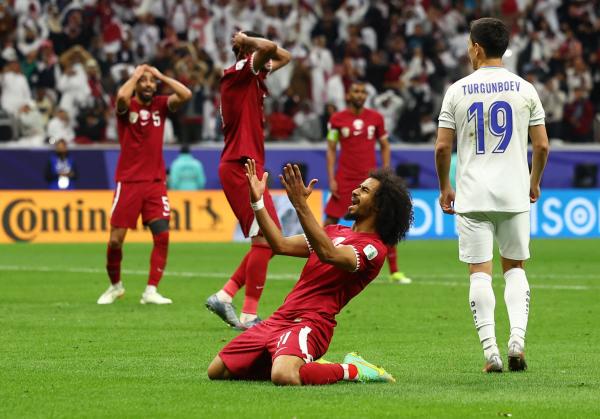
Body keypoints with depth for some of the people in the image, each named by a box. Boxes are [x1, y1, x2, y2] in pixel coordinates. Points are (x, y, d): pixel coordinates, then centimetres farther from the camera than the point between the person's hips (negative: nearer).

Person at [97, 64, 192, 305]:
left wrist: (161, 76, -4)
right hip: (128, 182, -2)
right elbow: (122, 96, -27)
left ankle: (151, 291, -6)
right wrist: (136, 74, -11)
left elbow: (185, 95, -9)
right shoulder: (127, 106, -2)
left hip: (155, 182, 3)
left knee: (162, 235, -10)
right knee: (116, 239, -2)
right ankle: (115, 286, 21)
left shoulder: (161, 105, 8)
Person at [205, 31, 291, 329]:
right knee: (266, 239, -12)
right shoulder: (239, 72, -9)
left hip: (247, 167, 10)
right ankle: (249, 316, -11)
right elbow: (269, 48, -26)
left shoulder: (252, 78, 18)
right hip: (241, 167, -10)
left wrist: (246, 40, 18)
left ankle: (225, 296, 11)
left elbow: (283, 56, 30)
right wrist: (247, 41, -7)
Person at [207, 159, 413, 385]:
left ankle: (351, 370, -8)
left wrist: (300, 205, -31)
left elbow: (328, 254, -25)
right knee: (217, 371, 3)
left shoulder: (374, 248, -7)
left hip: (310, 323, -9)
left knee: (284, 377, -38)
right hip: (280, 318, 9)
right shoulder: (335, 232, 22)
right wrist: (257, 201, 11)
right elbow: (281, 245, 20)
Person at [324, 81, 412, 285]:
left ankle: (394, 272, 5)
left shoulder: (376, 118, 5)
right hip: (345, 180, -1)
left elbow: (385, 146, 12)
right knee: (330, 222, -2)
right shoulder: (337, 119, 1)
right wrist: (331, 179, -4)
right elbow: (331, 149, 3)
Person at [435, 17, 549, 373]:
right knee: (515, 267, 14)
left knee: (480, 272, 1)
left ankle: (490, 350, -7)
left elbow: (442, 147, 0)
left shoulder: (458, 91, -1)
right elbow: (542, 145, 3)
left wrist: (445, 188, 14)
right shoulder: (525, 89, 2)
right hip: (514, 195, 1)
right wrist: (534, 183, 20)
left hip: (472, 196, -1)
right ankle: (517, 338, -4)